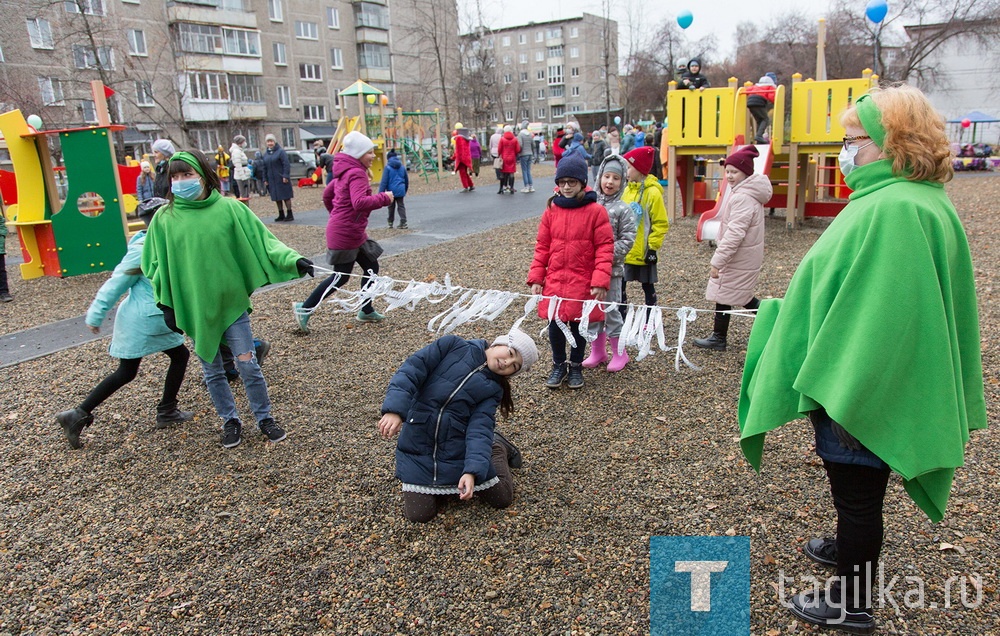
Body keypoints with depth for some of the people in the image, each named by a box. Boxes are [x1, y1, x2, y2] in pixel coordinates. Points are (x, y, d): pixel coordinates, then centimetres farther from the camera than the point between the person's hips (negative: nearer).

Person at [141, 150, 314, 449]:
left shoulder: (229, 208, -7)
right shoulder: (164, 218, -1)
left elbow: (263, 240, -11)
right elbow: (156, 265, 5)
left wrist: (292, 259, -26)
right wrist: (166, 304, 1)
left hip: (232, 302, -2)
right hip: (194, 309, 2)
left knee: (248, 365, 2)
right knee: (213, 372, 14)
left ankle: (264, 418, 22)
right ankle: (230, 421, 32)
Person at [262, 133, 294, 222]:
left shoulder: (280, 151, -6)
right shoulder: (266, 154, 13)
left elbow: (286, 164, -12)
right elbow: (265, 168, 15)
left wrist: (285, 176, -19)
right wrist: (265, 179, 10)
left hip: (281, 179, -6)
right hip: (272, 180, 6)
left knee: (286, 196, -2)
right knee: (277, 198, 10)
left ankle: (290, 215, 3)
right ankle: (281, 215, 18)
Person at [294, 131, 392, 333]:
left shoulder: (346, 171, 13)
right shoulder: (356, 174, -17)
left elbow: (327, 195, 21)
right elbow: (359, 202, -33)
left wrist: (337, 215, 29)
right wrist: (384, 198, -23)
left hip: (354, 232, 10)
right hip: (346, 234, -10)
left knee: (371, 267, 14)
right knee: (340, 277, -1)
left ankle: (366, 311, 24)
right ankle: (304, 309, 8)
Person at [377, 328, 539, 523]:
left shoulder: (493, 388, 0)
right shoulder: (452, 346, -4)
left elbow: (480, 428, -13)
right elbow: (411, 371, -14)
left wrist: (472, 470, -29)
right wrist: (395, 409, -29)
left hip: (459, 450, 1)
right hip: (419, 448, -1)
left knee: (502, 498, 6)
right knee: (418, 514, -5)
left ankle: (496, 448, 31)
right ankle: (440, 484, 23)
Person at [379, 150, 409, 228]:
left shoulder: (388, 167, -8)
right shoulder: (402, 167, 8)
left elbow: (384, 181, -12)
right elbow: (407, 180, 17)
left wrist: (381, 193, -11)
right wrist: (405, 190, 31)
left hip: (391, 191, -3)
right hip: (400, 190, 3)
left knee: (391, 206, 12)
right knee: (401, 206, 5)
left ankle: (390, 222, 24)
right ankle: (403, 222, -7)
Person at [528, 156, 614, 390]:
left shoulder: (596, 211, -7)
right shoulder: (551, 210, 3)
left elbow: (605, 248, -8)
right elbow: (542, 247, 7)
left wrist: (600, 281, -15)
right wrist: (536, 278, 2)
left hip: (583, 282, -2)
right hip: (554, 280, 3)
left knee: (579, 324, 8)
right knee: (555, 324, 7)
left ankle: (576, 367, 29)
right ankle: (559, 366, 28)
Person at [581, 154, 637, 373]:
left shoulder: (623, 209, -4)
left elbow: (627, 240, -8)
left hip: (612, 269, -4)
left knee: (611, 311, 3)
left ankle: (620, 353, 19)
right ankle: (597, 351, 26)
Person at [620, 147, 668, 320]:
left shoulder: (652, 192, -14)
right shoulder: (628, 189, 6)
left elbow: (661, 223, -12)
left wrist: (653, 247, -13)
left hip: (643, 253, -6)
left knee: (648, 286, 10)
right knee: (619, 285, 10)